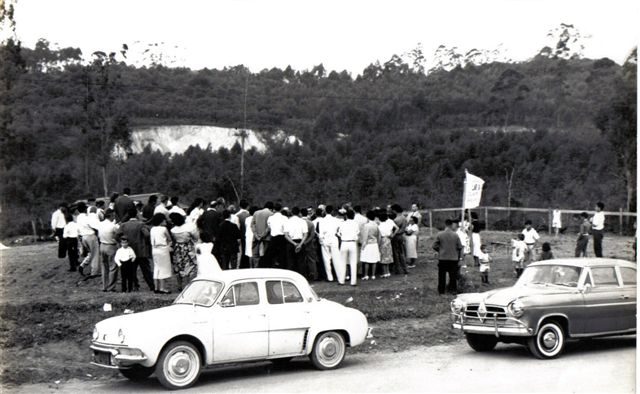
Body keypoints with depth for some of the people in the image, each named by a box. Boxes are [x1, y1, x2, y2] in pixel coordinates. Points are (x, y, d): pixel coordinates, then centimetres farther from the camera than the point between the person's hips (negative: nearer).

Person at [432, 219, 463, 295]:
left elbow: (435, 246, -6)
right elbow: (459, 247, -2)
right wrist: (458, 257, 15)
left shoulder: (439, 234, -8)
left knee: (442, 275, 9)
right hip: (453, 258, 0)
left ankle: (441, 291, 13)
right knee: (453, 275, 11)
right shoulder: (455, 235, -7)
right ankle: (453, 289, 15)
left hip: (442, 258, 0)